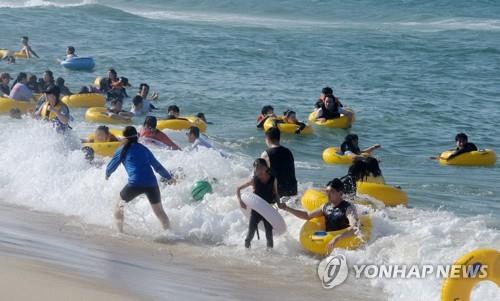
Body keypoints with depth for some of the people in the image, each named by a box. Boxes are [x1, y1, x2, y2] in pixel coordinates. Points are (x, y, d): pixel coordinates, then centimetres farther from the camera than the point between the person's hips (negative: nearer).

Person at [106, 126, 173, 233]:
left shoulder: (122, 150, 12)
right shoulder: (144, 149, 20)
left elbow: (111, 167, 21)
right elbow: (157, 166, 25)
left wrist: (107, 174, 44)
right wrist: (169, 177, 38)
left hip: (135, 184, -3)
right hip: (151, 184, 3)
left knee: (119, 206, 19)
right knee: (159, 211, 17)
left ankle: (120, 232, 12)